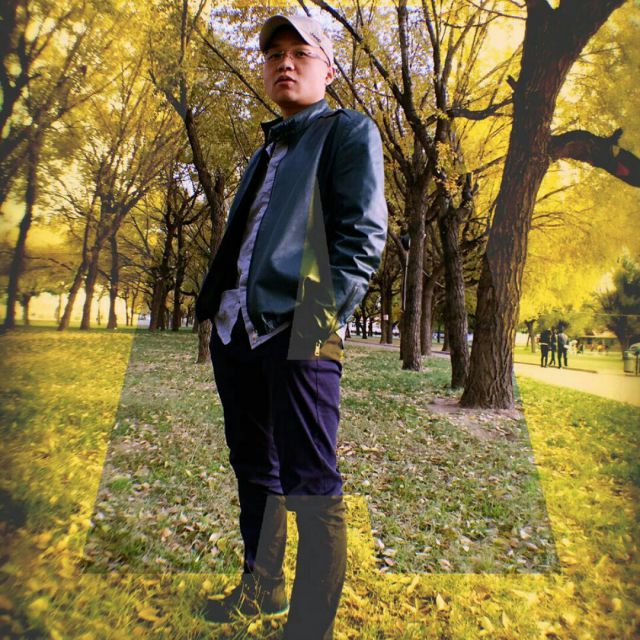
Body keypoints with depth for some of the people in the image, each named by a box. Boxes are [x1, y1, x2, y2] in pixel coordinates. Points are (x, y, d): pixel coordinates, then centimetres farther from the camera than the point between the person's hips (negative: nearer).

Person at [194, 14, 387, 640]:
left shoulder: (349, 131, 5)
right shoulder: (265, 153, 27)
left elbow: (364, 233, -8)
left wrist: (323, 315, -18)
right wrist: (215, 306, 16)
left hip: (297, 332, -8)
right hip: (235, 331, 8)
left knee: (310, 488, -3)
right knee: (254, 470, 17)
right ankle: (261, 588, 37)